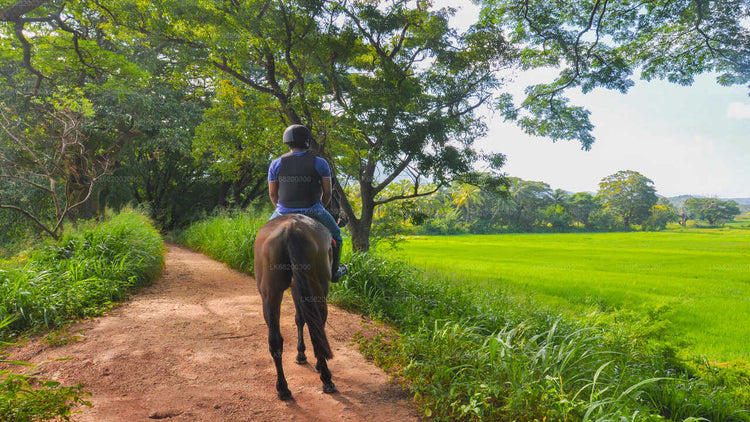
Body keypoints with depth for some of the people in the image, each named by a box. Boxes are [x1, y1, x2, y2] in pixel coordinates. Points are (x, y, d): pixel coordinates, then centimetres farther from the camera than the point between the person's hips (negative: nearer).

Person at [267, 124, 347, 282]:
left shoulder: (276, 164, -2)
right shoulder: (320, 163, -7)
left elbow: (272, 194, 4)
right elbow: (327, 192, -3)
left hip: (285, 212, 2)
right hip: (313, 211, -2)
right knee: (335, 234, 25)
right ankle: (334, 272, 32)